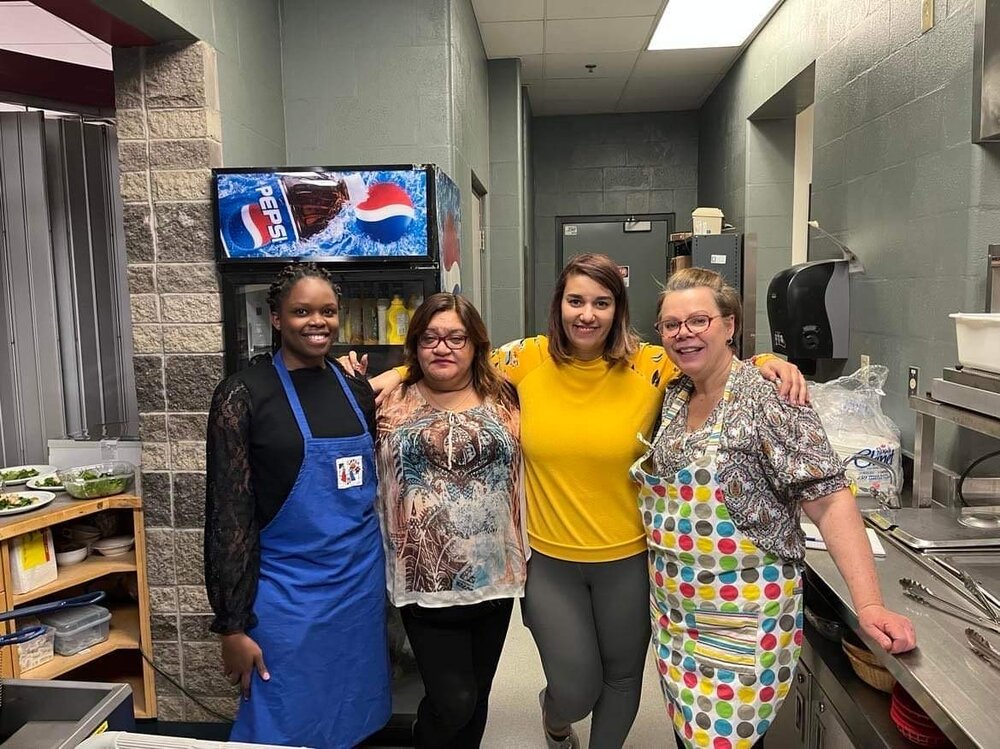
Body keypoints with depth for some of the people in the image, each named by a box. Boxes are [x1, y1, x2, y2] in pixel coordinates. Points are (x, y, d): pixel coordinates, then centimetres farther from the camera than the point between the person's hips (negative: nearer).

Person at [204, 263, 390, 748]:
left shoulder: (357, 390, 5)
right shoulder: (244, 394, -10)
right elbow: (229, 512, -11)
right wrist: (232, 626, -11)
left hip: (362, 583, 5)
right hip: (289, 592, -5)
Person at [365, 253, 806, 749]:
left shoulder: (650, 366, -11)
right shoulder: (529, 359, -7)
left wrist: (769, 364, -22)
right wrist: (399, 374, -4)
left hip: (627, 558, 1)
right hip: (549, 559, 0)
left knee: (623, 675, 21)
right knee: (576, 690, 10)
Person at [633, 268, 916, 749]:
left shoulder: (766, 399, -15)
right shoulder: (673, 397, 4)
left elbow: (828, 499, -19)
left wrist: (869, 605, -26)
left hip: (743, 622, -6)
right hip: (674, 615, 6)